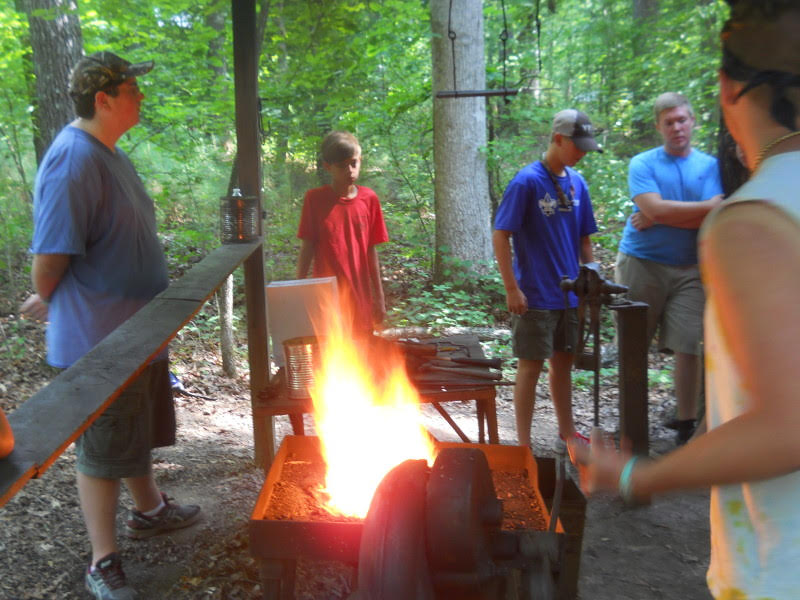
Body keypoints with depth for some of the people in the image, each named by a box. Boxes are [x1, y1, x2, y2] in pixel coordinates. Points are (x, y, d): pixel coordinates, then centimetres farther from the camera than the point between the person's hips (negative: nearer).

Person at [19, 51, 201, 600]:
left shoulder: (109, 153, 10)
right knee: (105, 449, 4)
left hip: (138, 327, 9)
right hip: (100, 338, -9)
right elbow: (51, 255, -24)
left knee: (141, 428, 25)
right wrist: (48, 301, -6)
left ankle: (149, 509, 47)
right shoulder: (73, 159, -23)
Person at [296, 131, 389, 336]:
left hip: (360, 297, 2)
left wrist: (379, 297, 7)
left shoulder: (369, 199, 1)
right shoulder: (314, 199, -4)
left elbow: (371, 251, 5)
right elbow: (307, 248, 0)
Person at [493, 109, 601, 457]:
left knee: (564, 362, 17)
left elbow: (584, 238, 15)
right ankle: (523, 443, 14)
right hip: (535, 296, -6)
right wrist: (512, 289, -16)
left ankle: (567, 431, 32)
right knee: (531, 366, 2)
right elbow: (500, 236, -14)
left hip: (571, 294, 6)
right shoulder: (527, 182, -12)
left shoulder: (577, 183, 7)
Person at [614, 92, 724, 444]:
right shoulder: (642, 164, 1)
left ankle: (686, 424, 13)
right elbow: (656, 208, -15)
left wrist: (656, 220, -13)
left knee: (689, 346, 0)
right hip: (641, 265, -2)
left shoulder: (710, 166, 7)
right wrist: (707, 206, -9)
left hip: (688, 269, 2)